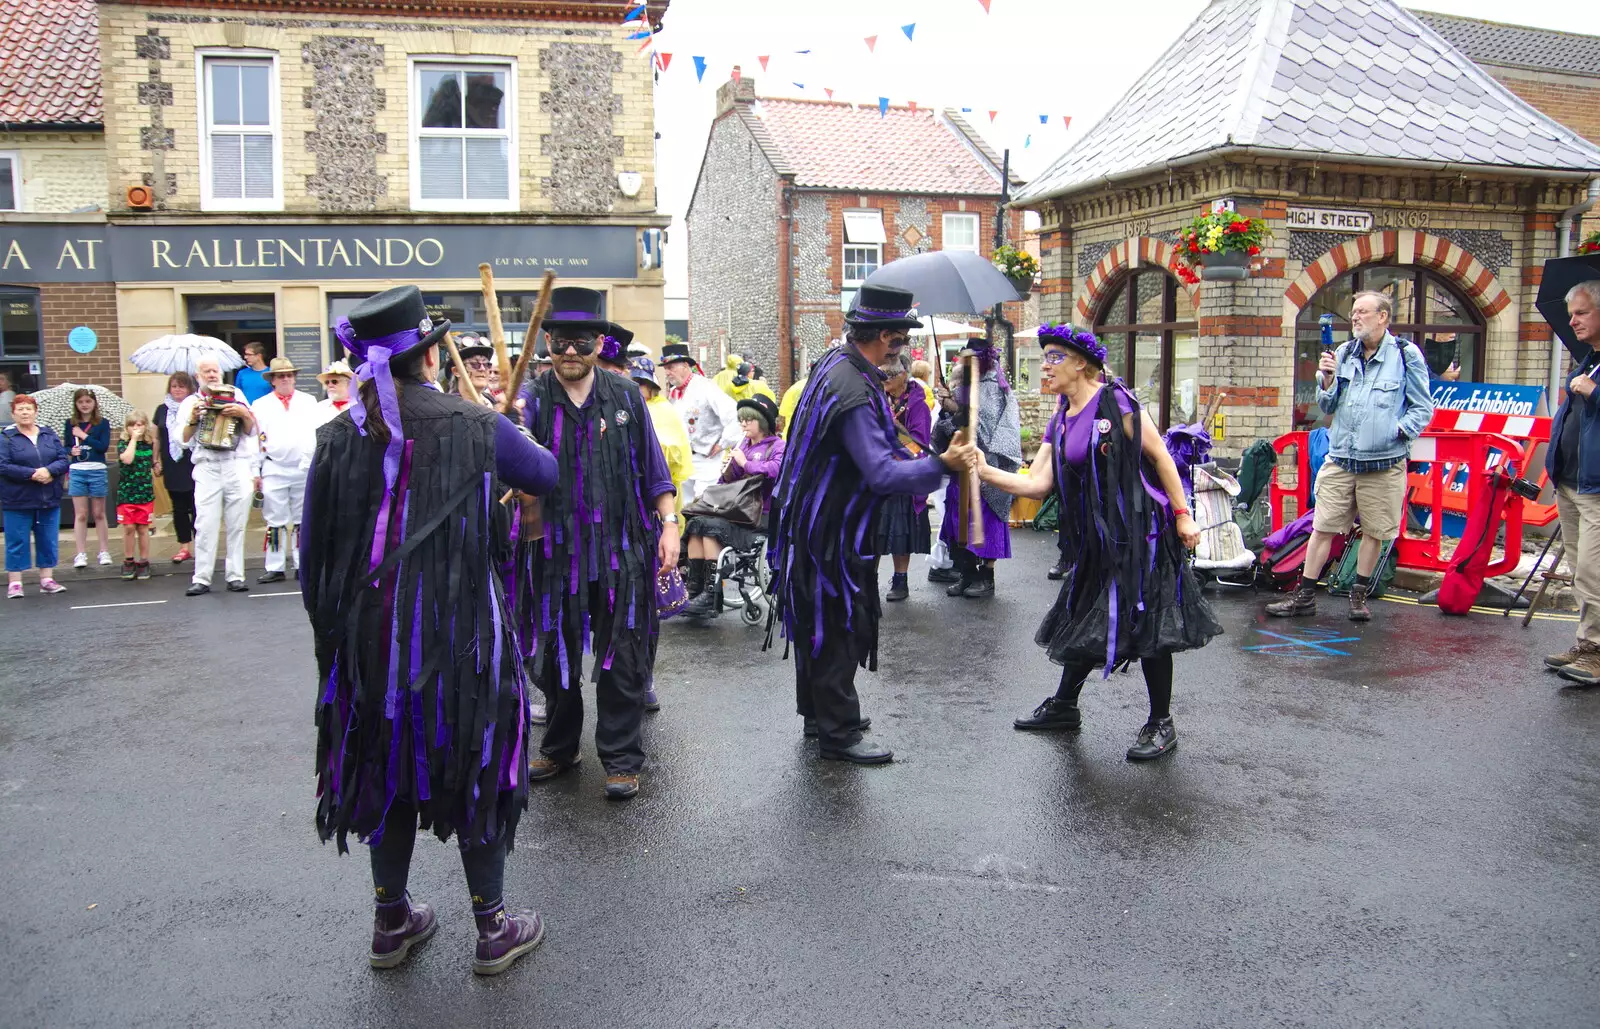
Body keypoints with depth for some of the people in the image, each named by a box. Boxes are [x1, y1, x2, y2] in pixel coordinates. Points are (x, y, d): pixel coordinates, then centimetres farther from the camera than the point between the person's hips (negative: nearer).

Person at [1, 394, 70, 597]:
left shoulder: (49, 434, 8)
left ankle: (47, 579, 18)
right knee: (17, 541, 2)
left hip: (49, 500, 4)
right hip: (18, 500, -3)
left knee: (48, 540, 8)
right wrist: (32, 474, -20)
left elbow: (64, 460, 2)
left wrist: (49, 471, -17)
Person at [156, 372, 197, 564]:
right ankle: (184, 547, 14)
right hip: (172, 467, 4)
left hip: (193, 466, -4)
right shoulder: (162, 410, 11)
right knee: (179, 508, 8)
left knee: (196, 507, -1)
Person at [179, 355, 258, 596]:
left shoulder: (235, 397, 16)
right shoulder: (190, 402, 15)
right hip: (207, 467, -1)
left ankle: (235, 576, 4)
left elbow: (251, 432, 11)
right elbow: (184, 439, 8)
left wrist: (244, 414, -8)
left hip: (237, 465, 1)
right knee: (206, 525, -7)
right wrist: (193, 419, -9)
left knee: (237, 526, -1)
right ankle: (201, 579, -5)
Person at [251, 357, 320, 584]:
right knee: (275, 521, 1)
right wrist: (255, 472, 0)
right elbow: (255, 440, 5)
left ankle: (303, 566, 14)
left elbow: (319, 433, 7)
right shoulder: (260, 405, 8)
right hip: (274, 470, -1)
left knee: (303, 520, 7)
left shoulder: (309, 402, 10)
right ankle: (275, 568, 6)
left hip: (306, 469, 1)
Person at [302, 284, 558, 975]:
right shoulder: (476, 428, -9)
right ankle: (493, 931, 24)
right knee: (474, 768, 12)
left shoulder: (338, 438, -2)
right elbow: (546, 475, 10)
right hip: (463, 633, -3)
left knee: (387, 767, 19)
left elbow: (313, 555, 2)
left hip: (369, 636, 3)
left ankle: (391, 924, 34)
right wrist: (511, 434, 30)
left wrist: (333, 627, 16)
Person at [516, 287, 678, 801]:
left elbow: (652, 468, 7)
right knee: (557, 655, 14)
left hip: (620, 547, 0)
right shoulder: (532, 400, 0)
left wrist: (668, 523, -2)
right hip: (555, 548, 1)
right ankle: (559, 748, 32)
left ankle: (621, 758, 16)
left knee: (622, 658, 3)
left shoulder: (625, 396, 4)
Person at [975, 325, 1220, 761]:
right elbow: (1038, 483, 2)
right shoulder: (1060, 422, 10)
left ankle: (1161, 724, 12)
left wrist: (1182, 514, -10)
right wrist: (985, 472, -10)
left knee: (1146, 623, -2)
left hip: (1140, 532, -7)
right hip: (1097, 537, 8)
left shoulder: (1114, 402, -11)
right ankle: (1064, 707, 32)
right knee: (1085, 618, 16)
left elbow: (1160, 456, -9)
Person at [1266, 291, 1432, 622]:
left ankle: (1359, 594, 23)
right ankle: (1304, 595, 8)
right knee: (1322, 528, 2)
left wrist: (1397, 432, -13)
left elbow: (1423, 408, 1)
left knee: (1374, 531, 8)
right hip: (1340, 460, 3)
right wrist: (1328, 380, -5)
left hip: (1384, 464, -3)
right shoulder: (1344, 354, 9)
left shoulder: (1407, 355, -2)